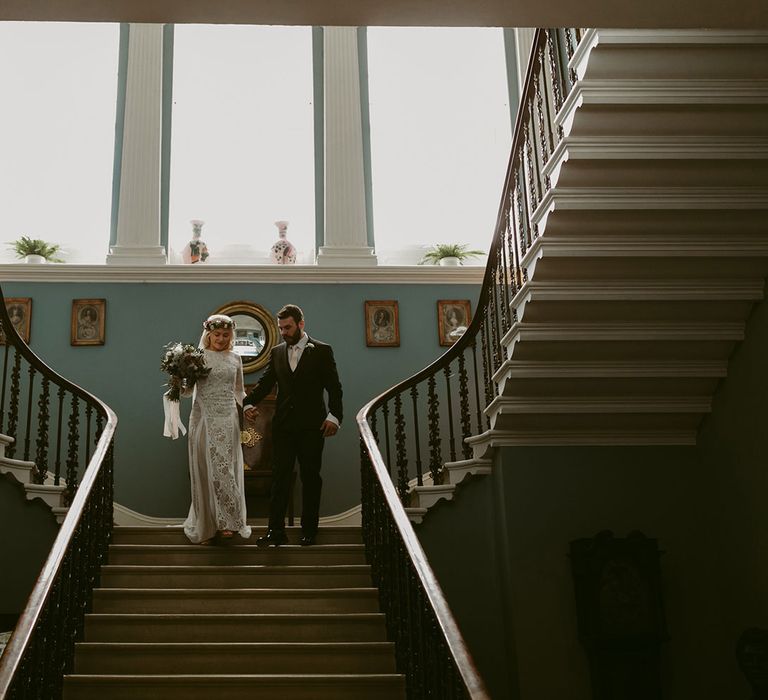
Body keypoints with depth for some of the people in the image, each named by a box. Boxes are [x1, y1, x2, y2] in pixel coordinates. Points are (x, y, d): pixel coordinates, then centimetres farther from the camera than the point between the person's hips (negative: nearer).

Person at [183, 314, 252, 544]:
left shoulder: (235, 358, 11)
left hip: (228, 419, 2)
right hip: (204, 418, -2)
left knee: (226, 469, 0)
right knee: (206, 470, 2)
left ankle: (226, 522, 8)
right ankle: (206, 526, 12)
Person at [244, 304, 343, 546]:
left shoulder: (321, 351, 1)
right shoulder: (277, 352, 12)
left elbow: (334, 387, -1)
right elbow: (265, 382, 8)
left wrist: (334, 416, -12)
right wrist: (249, 403, -9)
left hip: (312, 426, -3)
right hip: (283, 425, 3)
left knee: (310, 478, 4)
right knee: (279, 477, -1)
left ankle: (309, 531, 11)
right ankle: (276, 531, 0)